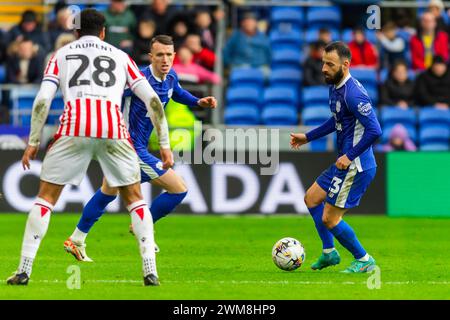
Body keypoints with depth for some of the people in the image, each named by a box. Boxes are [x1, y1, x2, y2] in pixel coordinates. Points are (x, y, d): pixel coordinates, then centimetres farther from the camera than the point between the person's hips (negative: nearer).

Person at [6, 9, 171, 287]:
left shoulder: (61, 55, 22)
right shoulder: (121, 57, 25)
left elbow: (43, 100, 9)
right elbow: (153, 100, 18)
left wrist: (33, 142, 13)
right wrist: (165, 144, 21)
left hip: (74, 127, -1)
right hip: (114, 129, 1)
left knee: (46, 197, 11)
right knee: (135, 198, 17)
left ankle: (24, 270, 4)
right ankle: (150, 271, 6)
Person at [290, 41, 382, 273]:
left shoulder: (353, 93, -23)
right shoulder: (335, 87, 8)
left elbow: (374, 130, -28)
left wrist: (350, 156, -22)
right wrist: (308, 137, 26)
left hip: (355, 166, -10)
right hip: (344, 163, 10)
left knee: (330, 219, -4)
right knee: (311, 198, 22)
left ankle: (364, 260, 13)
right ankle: (329, 253, 31)